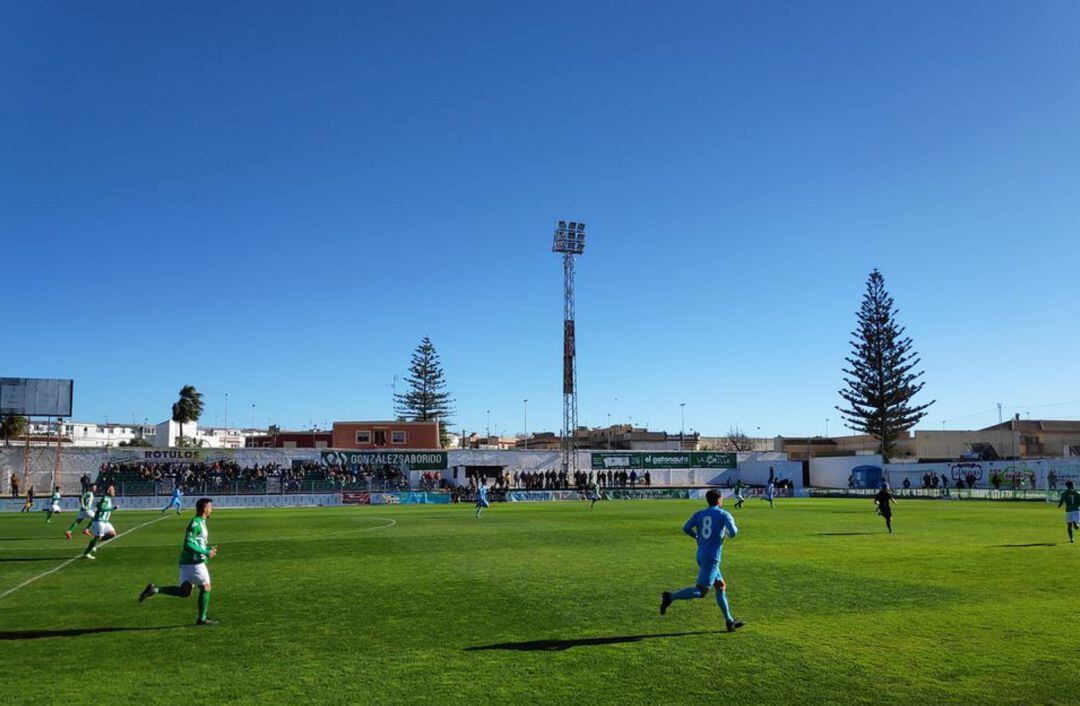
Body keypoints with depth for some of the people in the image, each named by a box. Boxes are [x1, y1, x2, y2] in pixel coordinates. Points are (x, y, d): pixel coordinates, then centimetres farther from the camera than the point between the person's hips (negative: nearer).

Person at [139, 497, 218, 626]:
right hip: (194, 561, -9)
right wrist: (206, 552, -21)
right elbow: (188, 543, -22)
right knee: (205, 588, 1)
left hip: (187, 562, 9)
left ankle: (155, 589, 1)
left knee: (184, 592, 8)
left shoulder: (200, 522, 16)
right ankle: (202, 619, 7)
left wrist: (209, 548, 15)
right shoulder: (196, 523, -14)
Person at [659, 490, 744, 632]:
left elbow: (686, 528, -1)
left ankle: (730, 622, 18)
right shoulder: (724, 514, -2)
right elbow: (733, 532, -14)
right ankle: (670, 597, -23)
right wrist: (731, 530, 10)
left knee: (721, 586, 16)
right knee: (701, 591, -9)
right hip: (712, 557, -7)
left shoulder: (699, 514, 11)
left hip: (701, 556, 7)